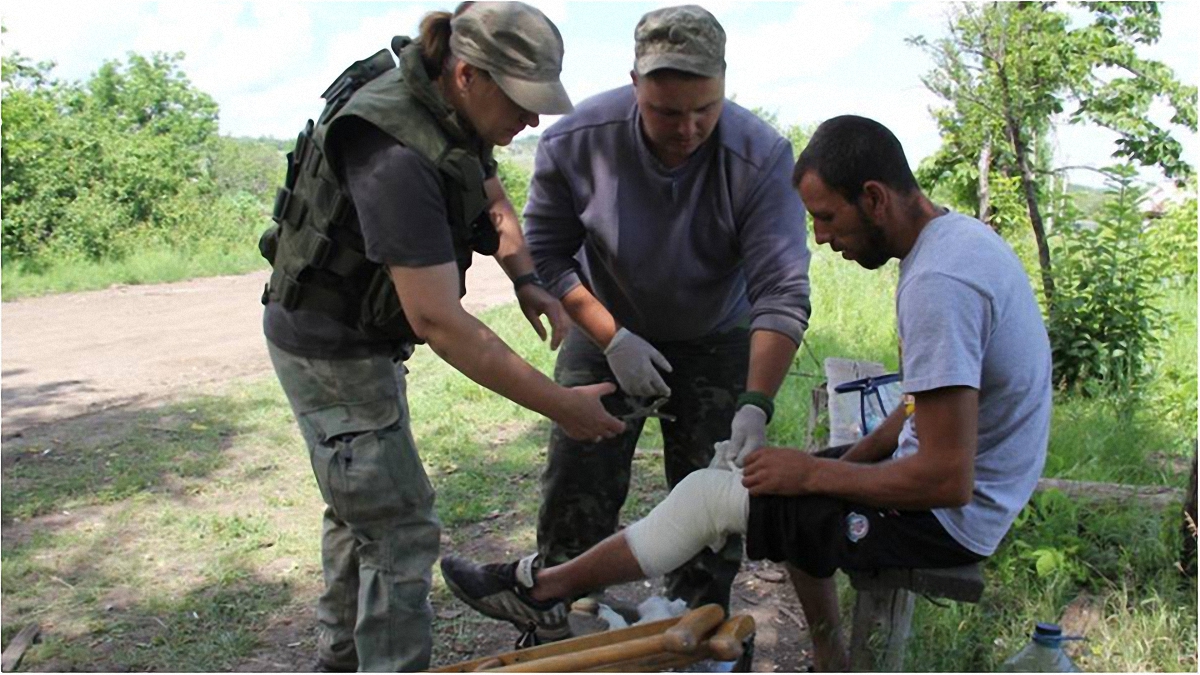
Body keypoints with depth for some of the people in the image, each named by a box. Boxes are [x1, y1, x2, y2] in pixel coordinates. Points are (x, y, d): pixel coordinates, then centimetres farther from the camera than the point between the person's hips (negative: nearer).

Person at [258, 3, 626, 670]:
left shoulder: (450, 109, -5)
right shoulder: (396, 158, -34)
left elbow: (493, 199, 13)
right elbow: (438, 321, -36)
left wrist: (526, 279, -6)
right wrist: (558, 404, -32)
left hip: (361, 337, 10)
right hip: (330, 349, -10)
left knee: (362, 507, 22)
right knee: (398, 528, -6)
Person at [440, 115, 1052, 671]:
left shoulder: (937, 283, -27)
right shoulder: (958, 234, 5)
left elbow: (948, 480, -29)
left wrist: (815, 473, -17)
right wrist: (847, 460, 6)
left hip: (949, 518, -9)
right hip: (979, 489, 10)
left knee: (708, 496, -6)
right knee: (790, 492, 22)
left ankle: (545, 588, 12)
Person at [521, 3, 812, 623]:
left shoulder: (762, 157, -25)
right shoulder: (576, 139, -20)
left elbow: (782, 293, -28)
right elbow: (546, 252, -10)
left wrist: (755, 404, -39)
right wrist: (613, 338, -19)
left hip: (716, 343, 0)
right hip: (606, 334, 1)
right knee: (576, 492, 0)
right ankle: (554, 632, 19)